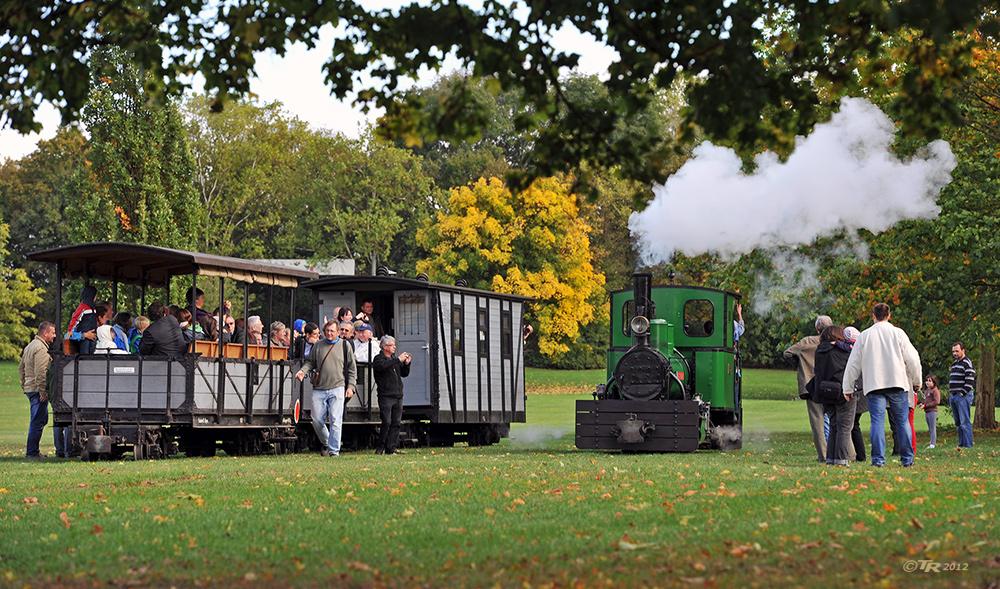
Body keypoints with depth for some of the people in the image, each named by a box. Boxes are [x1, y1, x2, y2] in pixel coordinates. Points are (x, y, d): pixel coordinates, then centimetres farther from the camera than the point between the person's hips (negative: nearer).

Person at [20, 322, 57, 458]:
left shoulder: (30, 346, 19)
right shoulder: (40, 349, -15)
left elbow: (21, 368, 25)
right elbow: (40, 373, -22)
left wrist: (24, 384, 24)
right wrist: (43, 392, -21)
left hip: (29, 388, 10)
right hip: (36, 390, -10)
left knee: (41, 419, 16)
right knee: (38, 421, -7)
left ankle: (31, 450, 18)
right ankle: (32, 452, -6)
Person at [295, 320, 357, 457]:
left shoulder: (344, 345, 6)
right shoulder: (318, 345, 10)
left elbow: (352, 367, 8)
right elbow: (310, 362, 20)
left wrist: (350, 386, 1)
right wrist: (303, 370, -2)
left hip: (337, 388, -2)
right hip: (319, 389, 2)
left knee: (335, 421, -9)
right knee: (317, 420, 2)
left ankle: (334, 450, -4)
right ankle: (325, 442, 28)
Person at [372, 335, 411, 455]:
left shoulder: (395, 359, 19)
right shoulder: (379, 358, 1)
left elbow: (404, 374, 21)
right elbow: (382, 365, -23)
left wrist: (407, 364, 3)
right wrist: (398, 360, -21)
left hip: (398, 396, 6)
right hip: (386, 396, -6)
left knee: (396, 423, 2)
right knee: (387, 422, -11)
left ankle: (390, 448, 5)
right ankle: (380, 447, 0)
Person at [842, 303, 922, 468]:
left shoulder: (864, 336, 6)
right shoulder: (897, 333, 3)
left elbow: (853, 364, 9)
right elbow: (912, 359, 2)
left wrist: (848, 388, 16)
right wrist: (917, 381, 15)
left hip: (874, 386, 0)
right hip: (898, 383, 0)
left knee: (877, 422, -2)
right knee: (903, 422, 7)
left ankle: (878, 459, -10)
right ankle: (907, 459, 10)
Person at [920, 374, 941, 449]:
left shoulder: (935, 390, -11)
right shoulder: (926, 390, 17)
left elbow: (936, 402, -18)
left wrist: (925, 405, -19)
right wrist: (922, 403, 4)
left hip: (932, 411, -9)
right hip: (926, 412, 9)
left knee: (932, 428, -7)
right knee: (930, 429, 13)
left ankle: (932, 444, -7)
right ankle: (934, 442, 19)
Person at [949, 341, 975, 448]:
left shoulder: (967, 363, -8)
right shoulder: (954, 364, 20)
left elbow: (970, 381, -14)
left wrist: (963, 393, -16)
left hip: (963, 396, -9)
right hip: (953, 396, 9)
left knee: (964, 422, -10)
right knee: (958, 423, 10)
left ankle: (967, 445, -10)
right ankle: (961, 444, 14)